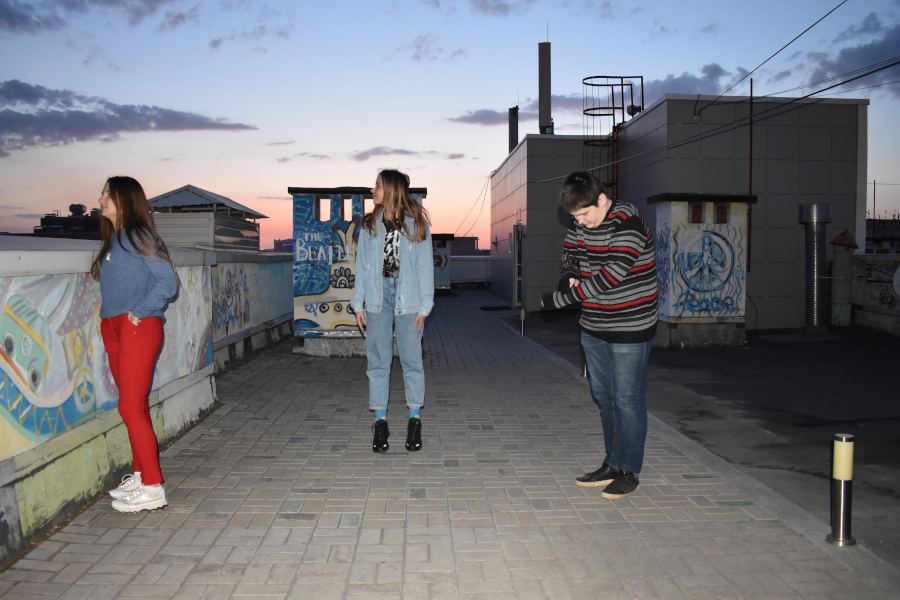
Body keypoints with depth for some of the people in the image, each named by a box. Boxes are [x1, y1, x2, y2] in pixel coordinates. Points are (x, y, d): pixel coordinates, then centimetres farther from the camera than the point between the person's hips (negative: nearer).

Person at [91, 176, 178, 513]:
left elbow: (167, 281, -14)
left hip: (138, 328, -8)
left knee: (131, 407, -10)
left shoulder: (138, 236, -8)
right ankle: (140, 475, 22)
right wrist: (109, 315, 9)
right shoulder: (112, 240, 18)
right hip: (113, 328, 8)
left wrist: (138, 312, -14)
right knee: (134, 405, 13)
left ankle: (152, 488, -3)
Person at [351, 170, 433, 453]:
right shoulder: (370, 224, 10)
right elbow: (362, 264, 11)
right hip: (377, 296, 2)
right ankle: (380, 422, 11)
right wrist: (359, 303, 5)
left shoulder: (416, 224, 2)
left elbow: (425, 265, 2)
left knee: (411, 358, 1)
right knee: (378, 359, 4)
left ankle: (415, 420, 13)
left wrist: (424, 305, -4)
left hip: (407, 297, -2)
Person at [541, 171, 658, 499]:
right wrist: (569, 277, -5)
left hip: (630, 328, -7)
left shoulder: (629, 226, -21)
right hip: (593, 327, 8)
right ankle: (612, 463, 27)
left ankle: (628, 471, 14)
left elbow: (608, 278, -27)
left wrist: (558, 299, -24)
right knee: (603, 396, 14)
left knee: (626, 399, 1)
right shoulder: (580, 223, 3)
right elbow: (569, 253, 19)